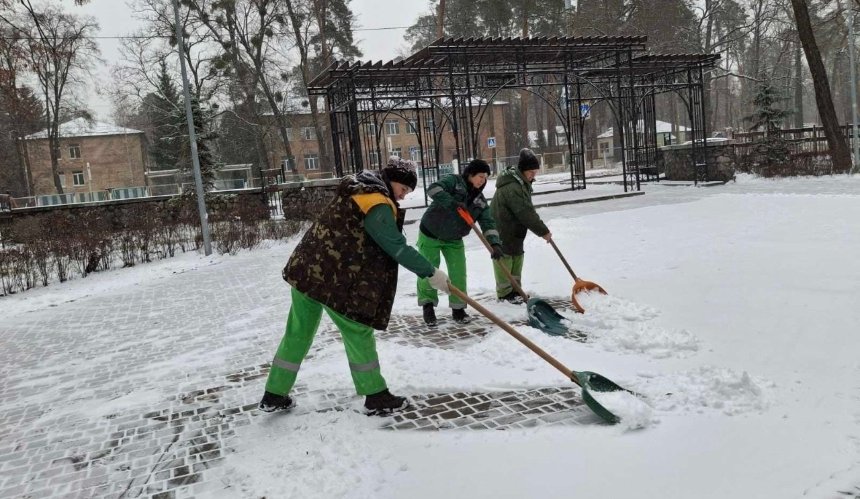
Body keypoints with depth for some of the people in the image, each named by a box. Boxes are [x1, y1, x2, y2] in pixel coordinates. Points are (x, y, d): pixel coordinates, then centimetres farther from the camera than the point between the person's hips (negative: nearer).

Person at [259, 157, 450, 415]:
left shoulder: (359, 189, 15)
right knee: (358, 333, 5)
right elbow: (397, 247, -18)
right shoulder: (378, 205, -15)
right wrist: (431, 273, -13)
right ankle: (376, 397, 14)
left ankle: (274, 395, 26)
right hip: (334, 279, -9)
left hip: (306, 269, 9)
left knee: (298, 333, 16)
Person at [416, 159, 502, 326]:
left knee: (459, 274, 0)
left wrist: (495, 244, -26)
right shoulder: (453, 181, -16)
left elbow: (488, 223, -10)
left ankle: (458, 308, 14)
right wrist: (453, 203, -41)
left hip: (454, 240, 5)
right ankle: (428, 305, 18)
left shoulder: (480, 200, -2)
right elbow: (433, 188, -33)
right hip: (430, 235, -5)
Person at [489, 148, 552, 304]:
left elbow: (526, 210, 15)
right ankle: (505, 294, 6)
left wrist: (541, 228, 7)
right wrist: (543, 231, -21)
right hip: (501, 232, -10)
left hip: (514, 231, 10)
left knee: (517, 259, 14)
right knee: (504, 262, -2)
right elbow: (526, 213, -27)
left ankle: (515, 292, 23)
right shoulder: (512, 188, -27)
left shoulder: (522, 183, 8)